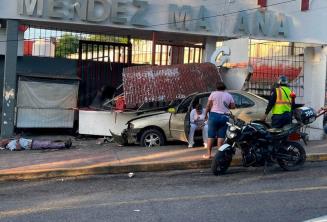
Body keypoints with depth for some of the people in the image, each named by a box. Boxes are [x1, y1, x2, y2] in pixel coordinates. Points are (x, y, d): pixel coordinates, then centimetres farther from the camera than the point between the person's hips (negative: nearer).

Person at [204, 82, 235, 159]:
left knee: (211, 135, 2)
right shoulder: (229, 96, 7)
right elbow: (233, 106, 5)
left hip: (214, 115, -2)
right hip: (224, 116, 2)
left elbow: (208, 105, -5)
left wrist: (206, 114, 5)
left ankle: (209, 154, 2)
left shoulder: (213, 94, -1)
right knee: (221, 136, 5)